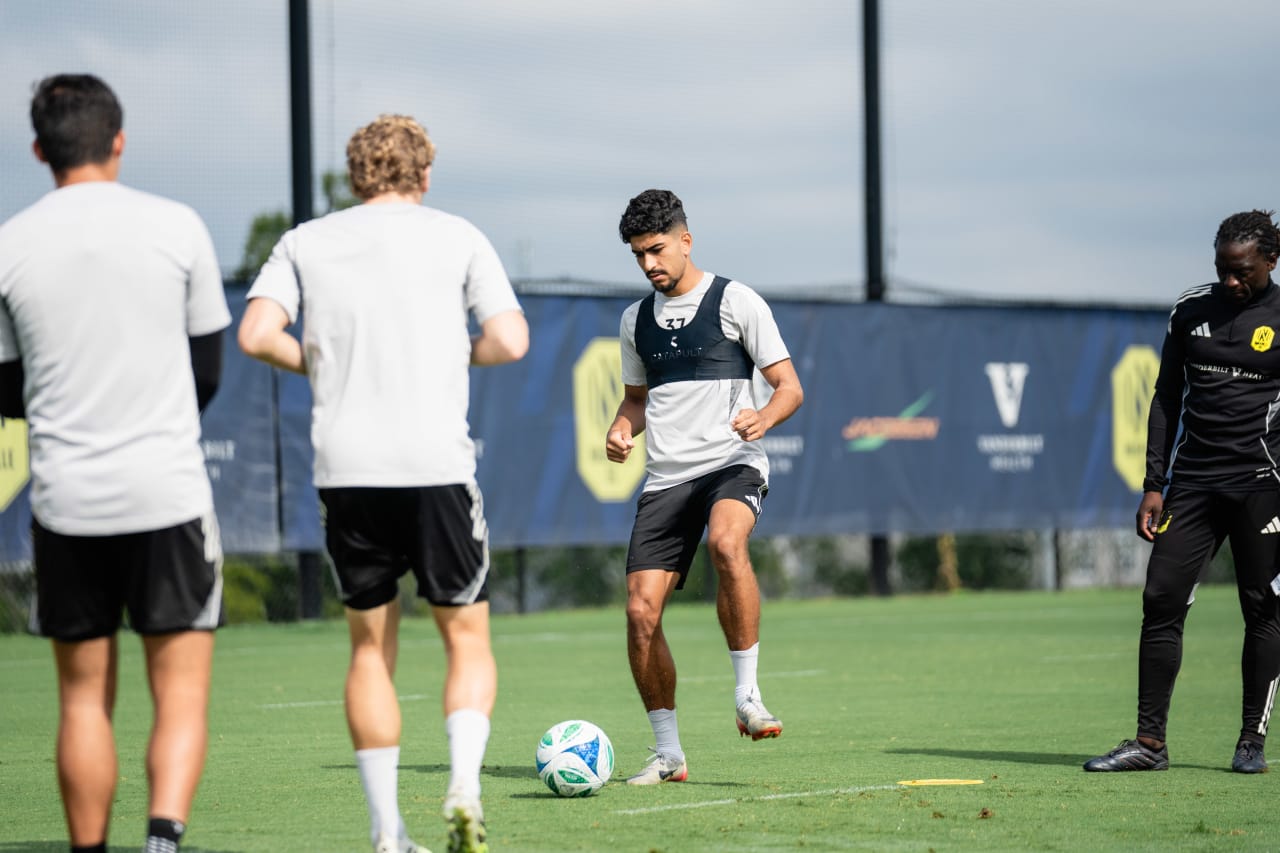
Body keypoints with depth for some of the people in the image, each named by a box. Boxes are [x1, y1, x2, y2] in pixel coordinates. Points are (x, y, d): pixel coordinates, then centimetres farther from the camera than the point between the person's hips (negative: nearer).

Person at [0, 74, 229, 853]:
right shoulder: (177, 226, -2)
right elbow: (209, 369, 7)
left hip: (65, 498, 1)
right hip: (170, 493, -1)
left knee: (84, 699, 12)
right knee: (182, 694, 2)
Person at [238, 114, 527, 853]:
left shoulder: (305, 243, 10)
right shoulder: (456, 237, 6)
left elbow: (256, 334, -3)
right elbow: (510, 341, -3)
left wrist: (317, 364, 15)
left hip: (345, 467, 2)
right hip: (436, 463, -2)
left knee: (371, 646, 12)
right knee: (467, 638, 8)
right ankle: (465, 787, -15)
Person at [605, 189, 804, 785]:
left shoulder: (736, 302, 1)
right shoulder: (635, 319, 16)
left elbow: (790, 386, 0)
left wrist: (765, 416, -23)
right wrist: (623, 426, 5)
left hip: (732, 463, -5)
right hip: (665, 478, 5)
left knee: (726, 543, -38)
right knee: (641, 610, -8)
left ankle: (747, 696, -27)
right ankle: (667, 753, 5)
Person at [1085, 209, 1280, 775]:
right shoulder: (1191, 310, 11)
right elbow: (1167, 400, 14)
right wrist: (1154, 486, 8)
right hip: (1192, 482, 4)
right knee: (1161, 600, -3)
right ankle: (1149, 742, 0)